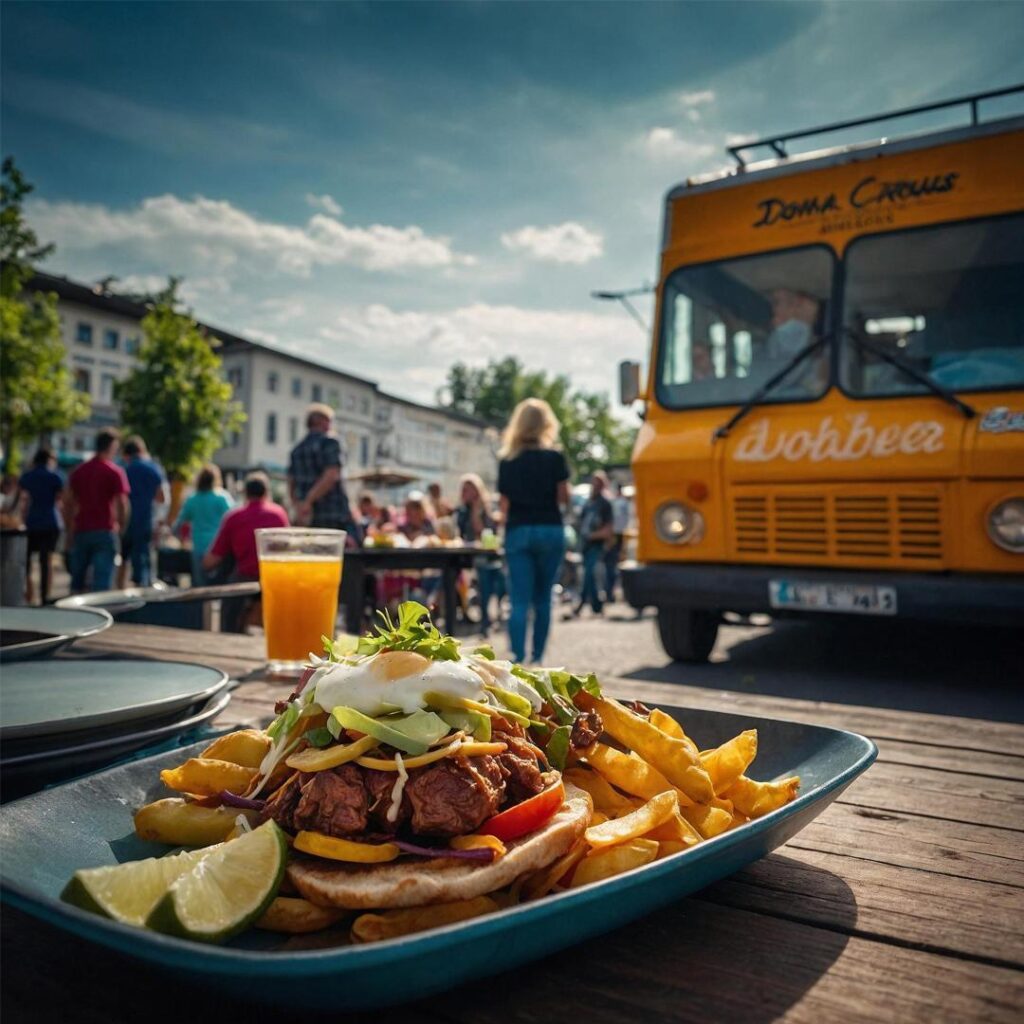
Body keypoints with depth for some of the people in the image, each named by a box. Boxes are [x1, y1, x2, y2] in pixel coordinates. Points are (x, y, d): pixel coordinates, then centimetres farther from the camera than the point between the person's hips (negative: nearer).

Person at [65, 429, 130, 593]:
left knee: (77, 581, 14)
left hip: (81, 530, 5)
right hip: (105, 531, -5)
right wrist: (122, 527, 2)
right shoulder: (115, 472, -5)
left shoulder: (78, 471, 10)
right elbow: (122, 504, -11)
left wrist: (69, 530, 15)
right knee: (102, 581, -5)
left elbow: (69, 503, 10)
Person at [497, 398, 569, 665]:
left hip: (517, 532, 1)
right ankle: (537, 656, 18)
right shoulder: (554, 457, -2)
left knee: (520, 600, -2)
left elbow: (504, 504, 8)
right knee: (543, 598, 12)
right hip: (550, 530, 0)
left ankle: (518, 657, -14)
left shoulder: (507, 461, 5)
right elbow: (564, 498, -2)